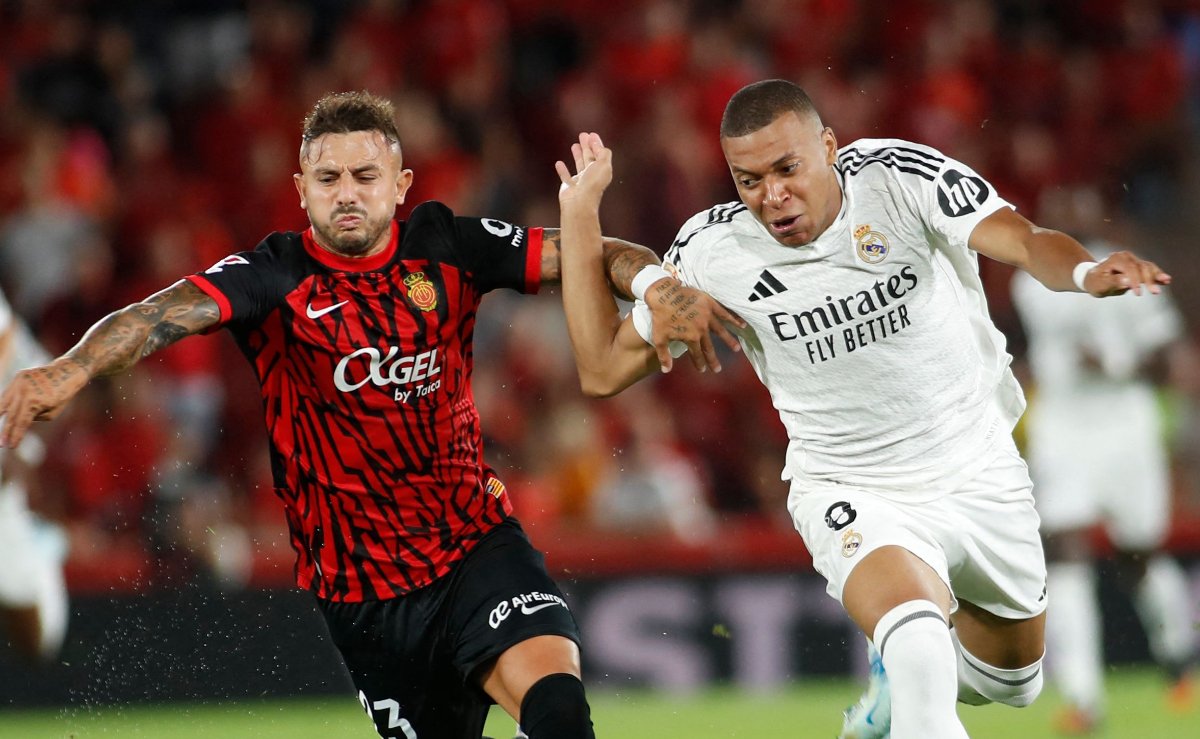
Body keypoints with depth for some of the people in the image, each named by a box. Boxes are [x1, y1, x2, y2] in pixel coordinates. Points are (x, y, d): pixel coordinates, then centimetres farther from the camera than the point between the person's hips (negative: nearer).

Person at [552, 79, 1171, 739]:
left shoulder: (900, 178, -17)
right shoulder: (712, 250, -13)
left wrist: (1088, 273, -53)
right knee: (916, 630, -33)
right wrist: (580, 212, -9)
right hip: (853, 499, -2)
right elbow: (603, 370, -4)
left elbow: (1025, 242, -29)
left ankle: (901, 673, 49)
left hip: (981, 478, 2)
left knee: (1012, 680, 20)